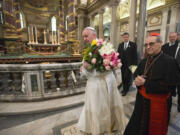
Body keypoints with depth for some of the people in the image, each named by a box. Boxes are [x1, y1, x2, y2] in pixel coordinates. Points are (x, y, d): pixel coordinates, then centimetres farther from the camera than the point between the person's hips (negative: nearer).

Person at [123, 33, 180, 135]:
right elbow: (136, 74, 11)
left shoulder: (170, 61, -17)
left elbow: (169, 85, -23)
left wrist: (145, 83, -23)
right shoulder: (144, 61, 4)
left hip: (158, 104, -5)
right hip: (142, 101, 6)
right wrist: (138, 79, -12)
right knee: (138, 126, 23)